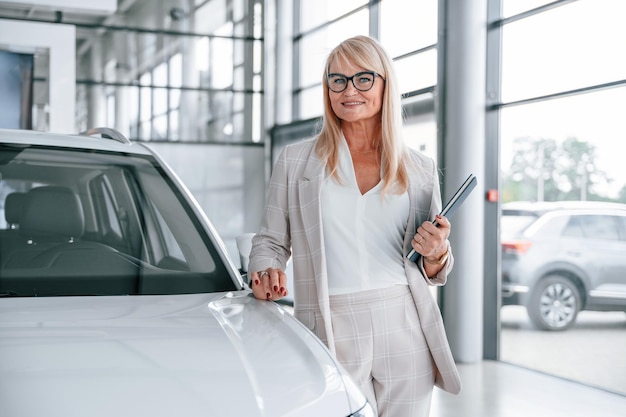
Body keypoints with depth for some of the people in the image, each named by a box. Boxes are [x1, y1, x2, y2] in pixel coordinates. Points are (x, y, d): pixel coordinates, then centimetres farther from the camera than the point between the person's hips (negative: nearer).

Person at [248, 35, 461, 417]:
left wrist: (436, 254, -5)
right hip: (332, 332, -2)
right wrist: (267, 272, -10)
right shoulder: (296, 161, 6)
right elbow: (271, 241, 11)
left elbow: (433, 272, 16)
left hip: (406, 329, 2)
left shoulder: (420, 169, 11)